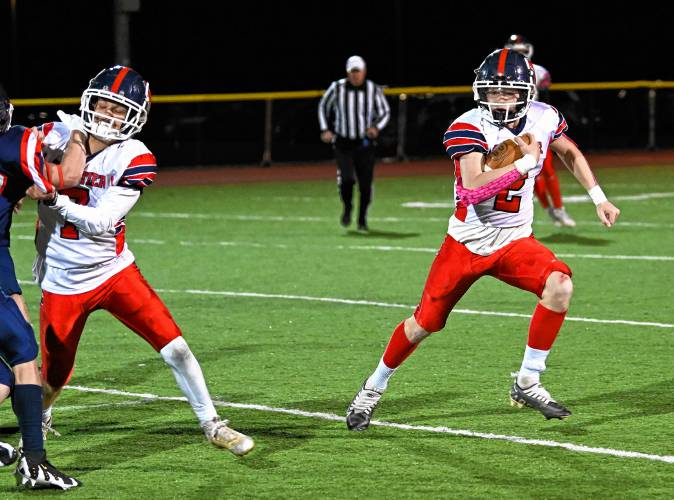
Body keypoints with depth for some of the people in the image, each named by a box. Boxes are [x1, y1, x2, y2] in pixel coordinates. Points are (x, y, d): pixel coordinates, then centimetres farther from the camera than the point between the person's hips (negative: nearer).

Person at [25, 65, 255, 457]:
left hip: (114, 272, -1)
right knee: (53, 380, 7)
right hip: (62, 282, 1)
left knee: (174, 347, -9)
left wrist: (54, 200, -31)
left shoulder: (133, 159, -13)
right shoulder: (58, 136, -7)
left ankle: (212, 424, 8)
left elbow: (100, 222, -21)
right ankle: (38, 419, 41)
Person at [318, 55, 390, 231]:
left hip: (365, 143, 1)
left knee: (365, 183, -1)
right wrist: (325, 130, -2)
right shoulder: (337, 88, -5)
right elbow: (323, 107, 10)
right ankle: (347, 208, 12)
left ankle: (362, 219, 18)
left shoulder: (373, 90, -3)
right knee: (347, 178, -17)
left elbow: (385, 112, 8)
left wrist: (376, 127, -11)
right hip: (343, 144, -1)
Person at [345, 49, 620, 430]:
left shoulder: (543, 119, -5)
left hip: (514, 241, 3)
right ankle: (374, 389, 25)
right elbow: (474, 188, -34)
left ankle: (528, 384, -12)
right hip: (467, 240, -3)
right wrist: (523, 162, -33)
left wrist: (599, 198, 13)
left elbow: (570, 153, 18)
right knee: (426, 322, 1)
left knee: (560, 285, -24)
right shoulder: (469, 128, -20)